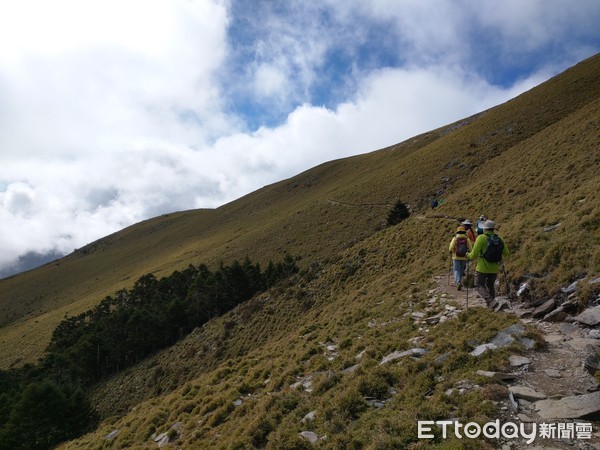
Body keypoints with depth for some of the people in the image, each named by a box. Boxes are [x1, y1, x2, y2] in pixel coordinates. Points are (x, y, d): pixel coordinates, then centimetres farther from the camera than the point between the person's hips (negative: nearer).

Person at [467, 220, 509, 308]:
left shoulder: (481, 238, -15)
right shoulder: (499, 239, 0)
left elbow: (474, 254, -16)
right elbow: (506, 253, 9)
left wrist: (468, 256, 5)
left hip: (482, 268, -5)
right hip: (494, 268, 5)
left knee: (479, 285, 8)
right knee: (490, 285, 23)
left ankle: (491, 302, -11)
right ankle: (491, 304, 27)